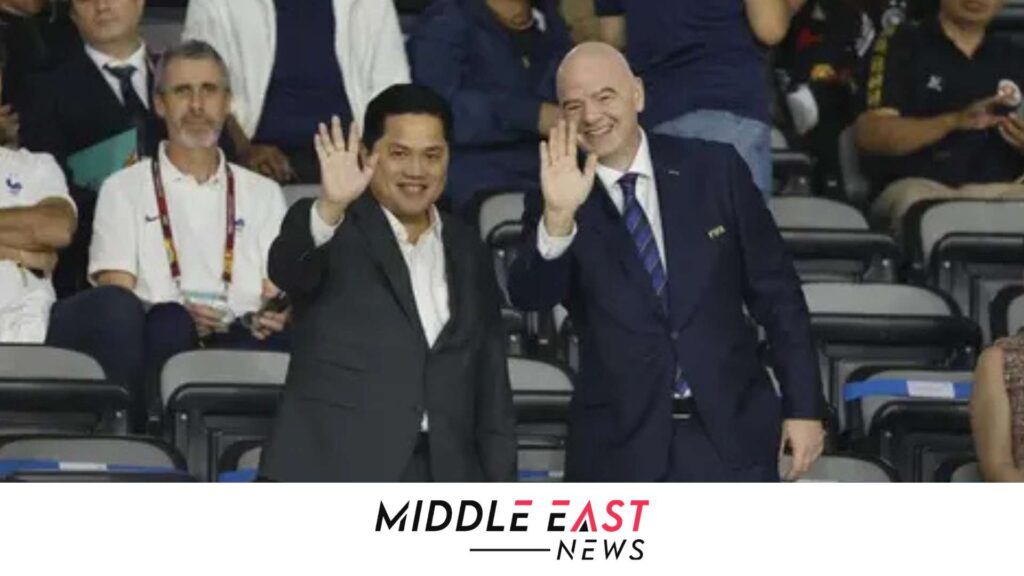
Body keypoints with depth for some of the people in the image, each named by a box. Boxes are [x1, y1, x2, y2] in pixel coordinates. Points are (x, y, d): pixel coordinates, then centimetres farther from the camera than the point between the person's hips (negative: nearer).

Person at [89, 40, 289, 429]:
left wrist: (276, 314, -11)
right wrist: (177, 316, -17)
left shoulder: (263, 193, 25)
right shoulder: (125, 190, 17)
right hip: (160, 349, -2)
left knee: (279, 339, -35)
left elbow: (279, 297, 15)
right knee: (170, 325, -38)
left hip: (246, 340, 2)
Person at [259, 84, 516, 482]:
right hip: (336, 476, -5)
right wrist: (330, 208, -40)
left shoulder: (468, 252, 17)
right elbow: (286, 267, -22)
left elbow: (489, 385, 18)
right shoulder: (335, 232, 2)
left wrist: (499, 488, 12)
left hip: (439, 479, 5)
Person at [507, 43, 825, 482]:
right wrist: (557, 217, -36)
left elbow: (775, 293, 6)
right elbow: (530, 296, -18)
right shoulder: (557, 207, 0)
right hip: (621, 448, 0)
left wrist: (803, 406, 4)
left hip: (731, 433, 1)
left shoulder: (714, 170, 2)